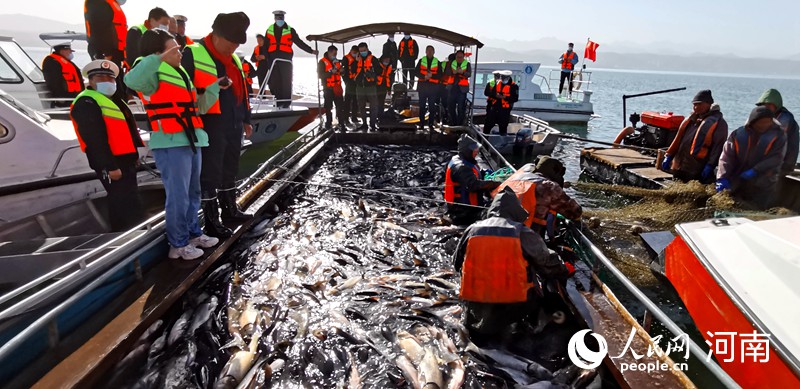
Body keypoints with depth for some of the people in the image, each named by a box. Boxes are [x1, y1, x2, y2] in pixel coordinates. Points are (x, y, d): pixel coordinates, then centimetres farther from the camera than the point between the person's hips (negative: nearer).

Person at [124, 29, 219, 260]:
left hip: (191, 141, 9)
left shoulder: (180, 74, 20)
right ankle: (178, 244, 8)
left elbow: (199, 106, 21)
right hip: (170, 144, -9)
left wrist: (216, 87, 14)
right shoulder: (155, 72, -8)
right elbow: (132, 80, -32)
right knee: (178, 196, -5)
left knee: (192, 193, 17)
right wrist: (160, 58, -36)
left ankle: (193, 233, 31)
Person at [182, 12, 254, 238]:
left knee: (230, 170, 18)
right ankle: (212, 221, 8)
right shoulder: (193, 54, -8)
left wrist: (245, 119, 24)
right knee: (210, 174, -2)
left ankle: (230, 210, 33)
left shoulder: (234, 59, 16)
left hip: (233, 124, 8)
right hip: (210, 125, -8)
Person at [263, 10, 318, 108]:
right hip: (273, 58, 3)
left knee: (286, 80, -4)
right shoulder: (269, 30, 14)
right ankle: (279, 99, 10)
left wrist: (311, 50, -1)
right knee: (274, 81, -1)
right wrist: (267, 58, 3)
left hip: (286, 59, -2)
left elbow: (299, 42, 6)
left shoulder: (290, 30, 7)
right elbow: (266, 46, 13)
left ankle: (287, 100, 5)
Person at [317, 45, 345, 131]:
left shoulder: (337, 61, 14)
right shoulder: (322, 62, -4)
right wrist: (331, 72, -22)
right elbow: (320, 75, -12)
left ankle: (341, 124, 4)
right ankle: (328, 124, 12)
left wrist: (341, 71, 2)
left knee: (340, 106, 1)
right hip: (328, 88, -5)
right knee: (328, 107, 2)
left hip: (337, 87, 5)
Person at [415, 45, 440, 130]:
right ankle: (421, 124, 9)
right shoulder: (421, 61, 9)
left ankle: (431, 124, 7)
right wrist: (424, 76, -15)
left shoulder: (437, 62, 8)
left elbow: (439, 75, 2)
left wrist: (431, 75, -16)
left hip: (433, 87, 0)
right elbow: (416, 72, 2)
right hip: (422, 86, 0)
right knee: (422, 106, 3)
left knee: (432, 106, 0)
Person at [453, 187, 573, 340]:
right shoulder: (523, 233, -5)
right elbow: (548, 263, 7)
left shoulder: (472, 230, 4)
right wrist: (565, 270, 29)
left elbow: (457, 263, 16)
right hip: (513, 307, -2)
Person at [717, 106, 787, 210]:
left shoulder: (778, 135, 0)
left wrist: (755, 171, -23)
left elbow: (776, 158, -10)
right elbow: (727, 157, -5)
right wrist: (722, 178, -16)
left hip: (763, 187, -1)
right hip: (737, 185, 2)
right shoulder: (738, 134, 1)